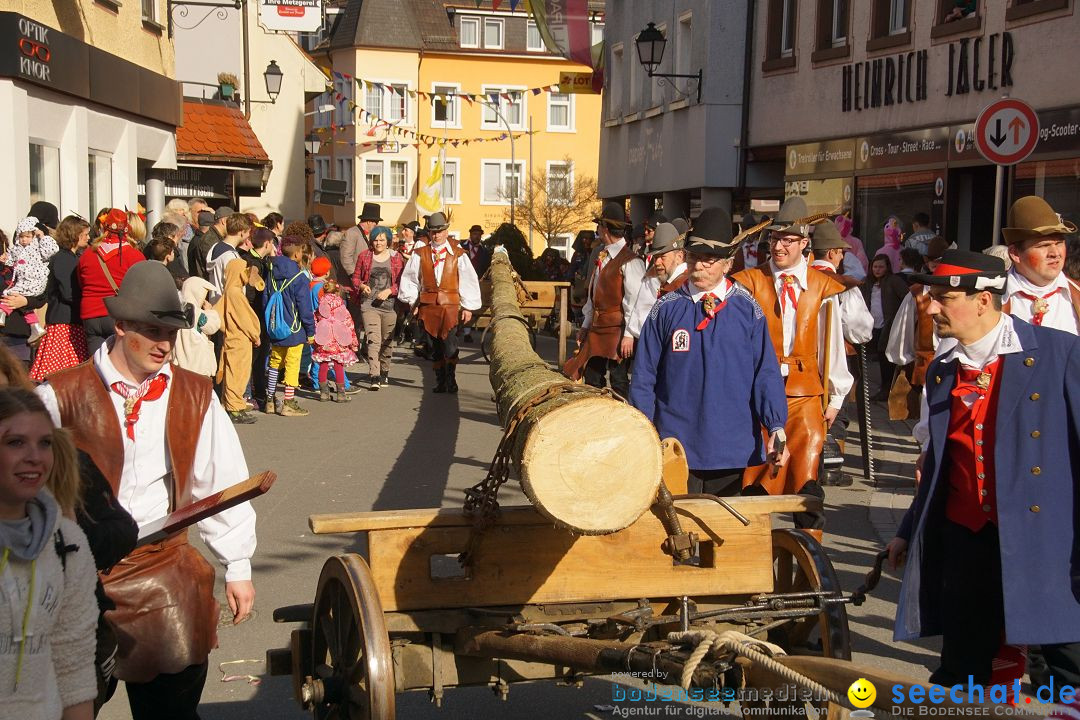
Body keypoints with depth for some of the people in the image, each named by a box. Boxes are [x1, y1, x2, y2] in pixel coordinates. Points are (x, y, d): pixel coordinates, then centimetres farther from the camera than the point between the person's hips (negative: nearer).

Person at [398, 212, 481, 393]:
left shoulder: (458, 254, 4)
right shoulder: (420, 254, 7)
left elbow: (469, 281, 5)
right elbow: (409, 279, 11)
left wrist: (468, 307, 2)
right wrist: (413, 302, 5)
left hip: (450, 306, -2)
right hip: (427, 307, 2)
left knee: (449, 343, -15)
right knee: (434, 346, 7)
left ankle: (451, 380, -6)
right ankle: (440, 382, 16)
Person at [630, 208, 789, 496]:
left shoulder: (747, 309, 2)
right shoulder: (666, 309, 1)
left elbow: (766, 372, 1)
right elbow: (643, 377, 4)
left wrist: (776, 426, -11)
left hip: (734, 448, 1)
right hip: (677, 446, 0)